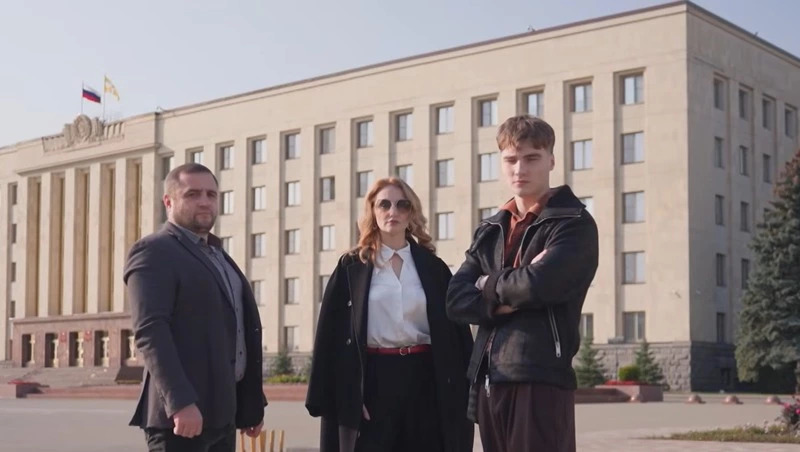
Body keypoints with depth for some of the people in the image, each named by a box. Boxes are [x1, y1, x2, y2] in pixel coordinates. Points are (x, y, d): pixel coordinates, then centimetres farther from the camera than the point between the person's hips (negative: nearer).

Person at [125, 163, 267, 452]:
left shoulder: (217, 256, 21)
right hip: (182, 411, -8)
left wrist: (253, 402, 17)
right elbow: (150, 331, -18)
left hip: (222, 411, 9)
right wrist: (180, 402, -28)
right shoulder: (154, 252, -6)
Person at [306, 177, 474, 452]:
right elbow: (332, 334, 0)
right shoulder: (351, 267, 4)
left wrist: (461, 392, -2)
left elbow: (457, 330, 6)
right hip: (373, 380, -2)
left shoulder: (433, 267, 8)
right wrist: (342, 394, -9)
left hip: (424, 380, 2)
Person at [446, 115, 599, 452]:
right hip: (488, 380, 7)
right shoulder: (490, 231, 17)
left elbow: (538, 285, -20)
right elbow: (456, 301, 6)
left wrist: (490, 284, 0)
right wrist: (503, 302, -12)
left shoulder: (574, 223, -2)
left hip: (541, 378, -7)